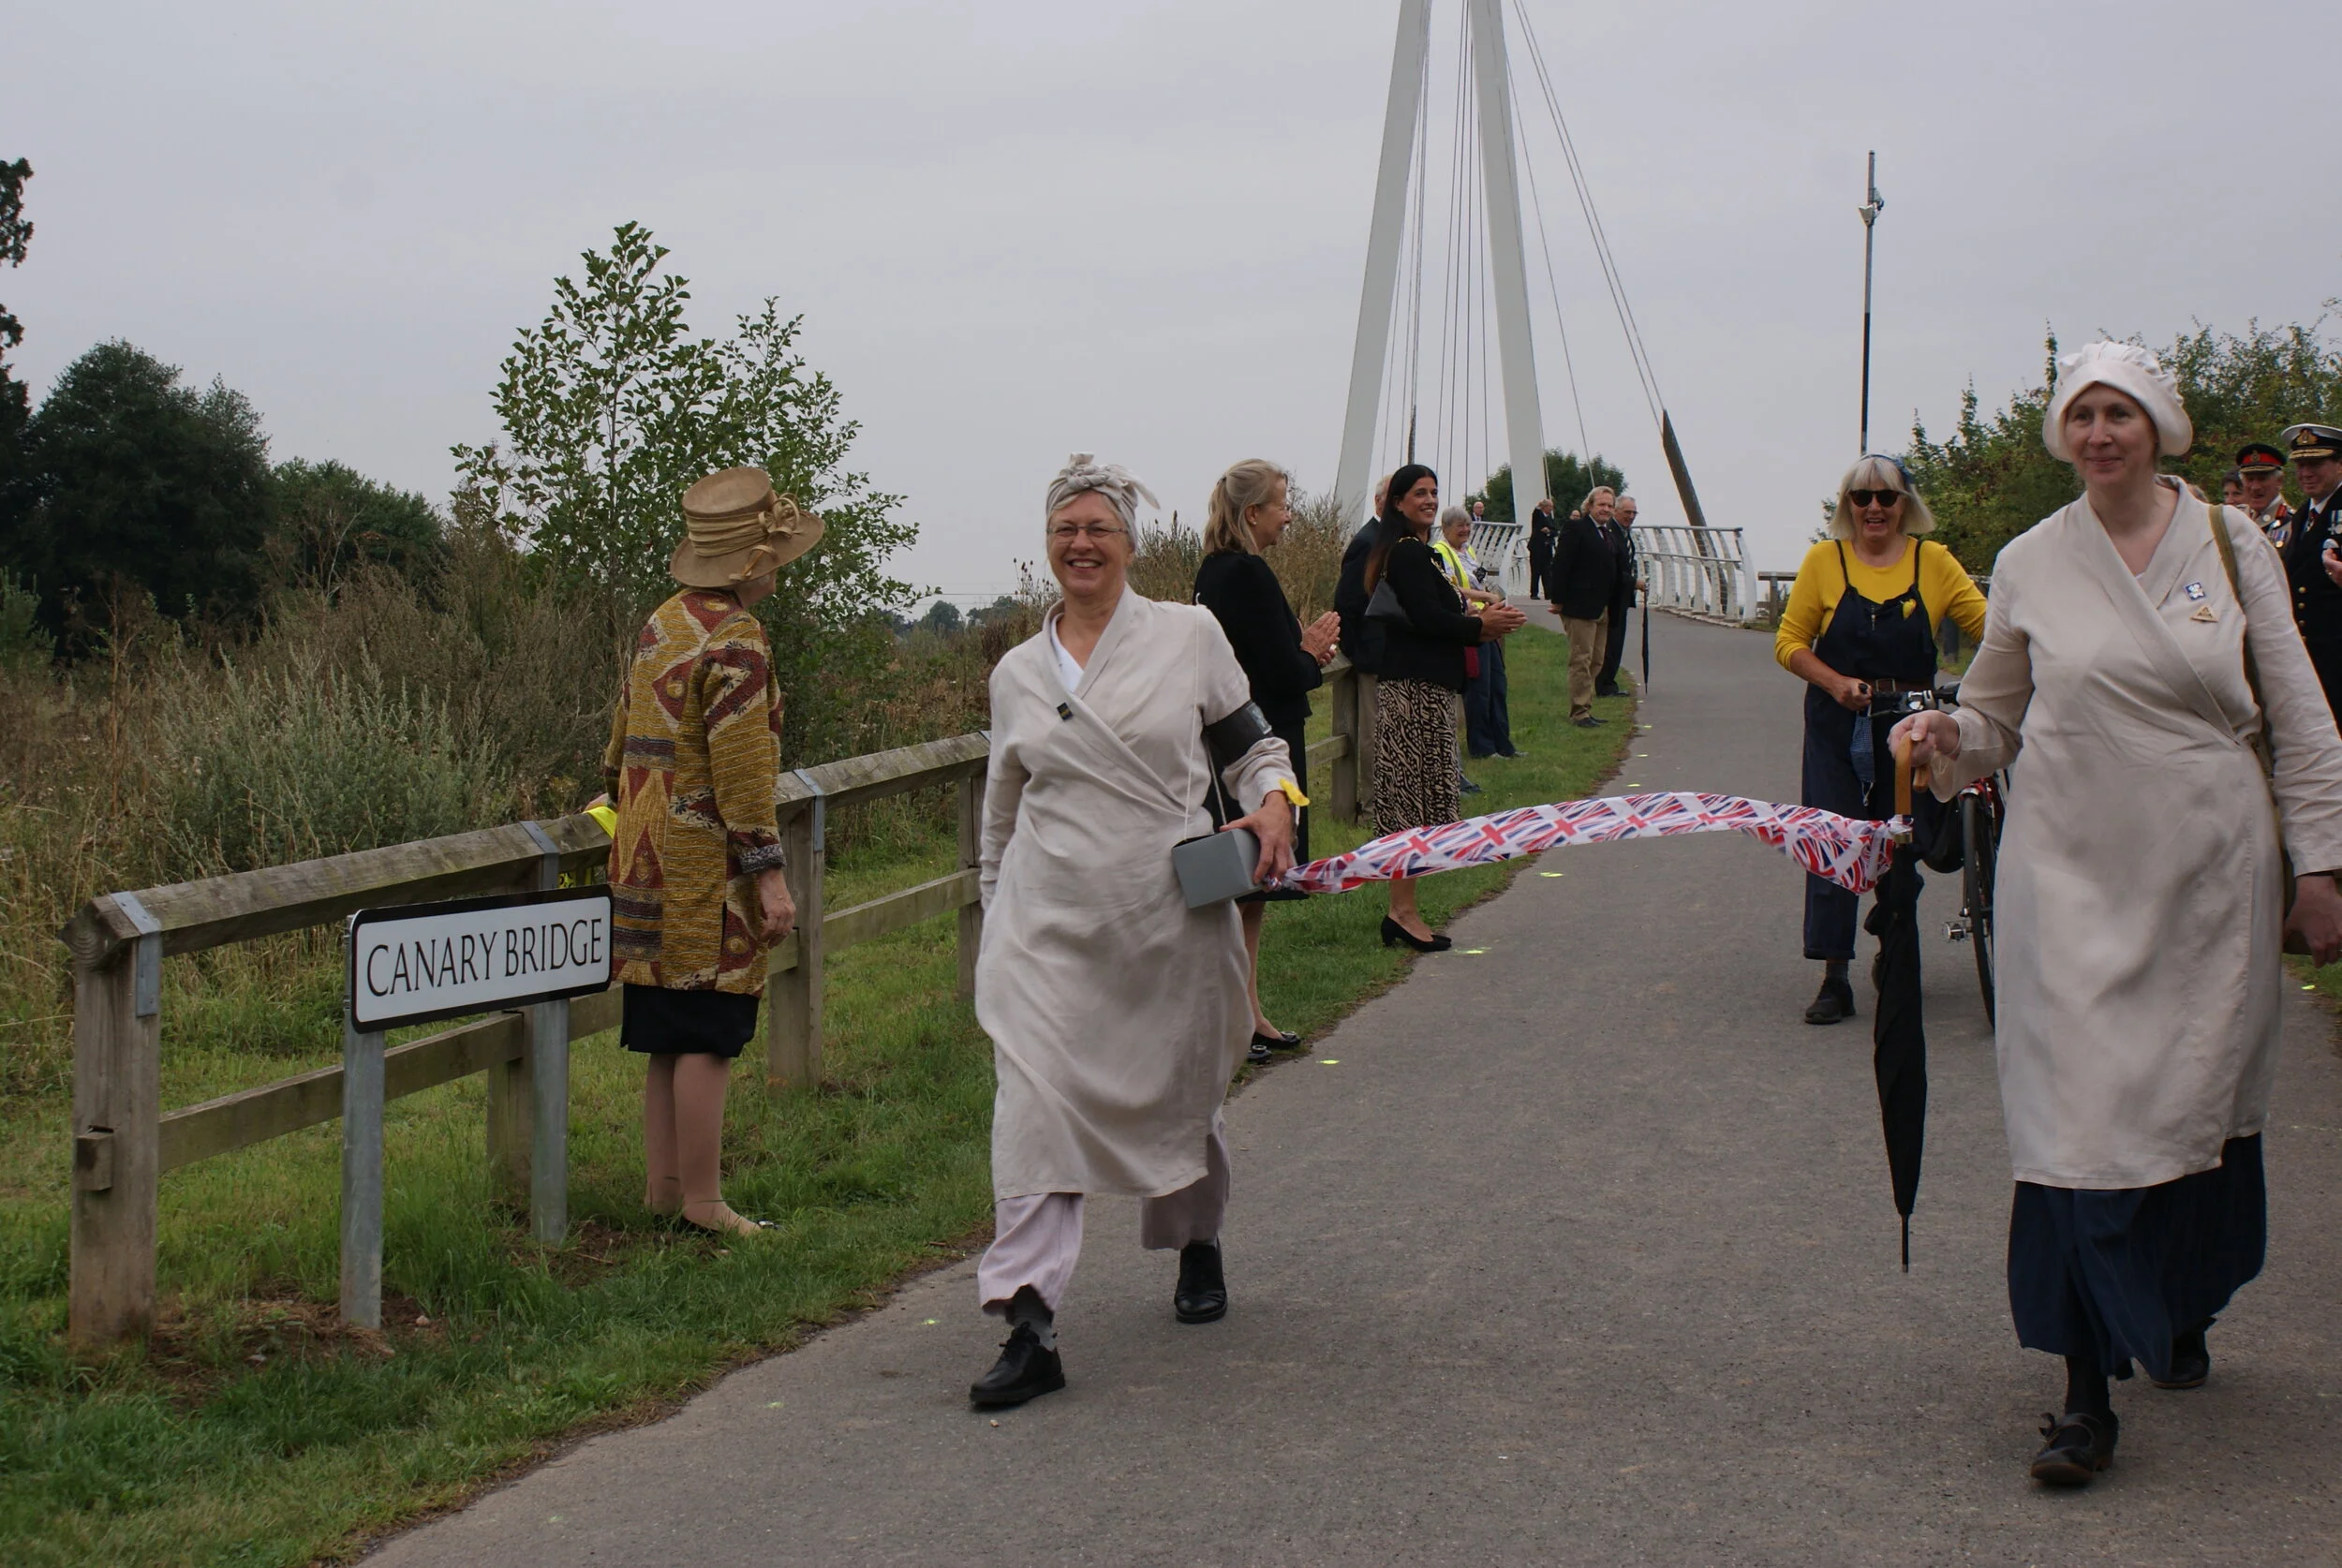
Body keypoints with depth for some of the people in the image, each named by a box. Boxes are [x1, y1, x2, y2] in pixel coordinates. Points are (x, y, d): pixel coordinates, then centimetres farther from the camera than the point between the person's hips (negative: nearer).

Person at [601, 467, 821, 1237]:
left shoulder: (658, 627, 13)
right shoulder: (734, 644, -15)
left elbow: (623, 741, 22)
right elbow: (742, 771, -19)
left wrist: (627, 811, 34)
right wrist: (769, 876, -17)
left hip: (650, 868, 9)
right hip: (707, 874, -9)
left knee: (670, 1039, 14)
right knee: (707, 1038, -4)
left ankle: (662, 1185, 20)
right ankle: (701, 1201, -1)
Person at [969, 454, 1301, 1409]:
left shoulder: (1190, 637, 2)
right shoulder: (1017, 674, 10)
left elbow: (1251, 746, 8)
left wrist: (1273, 803, -13)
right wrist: (996, 919, 21)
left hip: (1171, 921, -1)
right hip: (1048, 928, 1)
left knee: (1181, 1101, 15)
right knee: (1034, 1106, -13)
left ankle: (1198, 1250, 44)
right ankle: (1029, 1325, -15)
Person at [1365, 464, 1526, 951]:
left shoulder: (1414, 552, 20)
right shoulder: (1408, 554, -12)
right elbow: (1427, 618, -20)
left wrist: (1479, 623, 5)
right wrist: (1482, 627, -7)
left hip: (1417, 687, 11)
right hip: (1416, 691, -11)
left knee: (1409, 801, 10)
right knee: (1412, 802, -9)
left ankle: (1401, 911, 13)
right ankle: (1403, 912, -7)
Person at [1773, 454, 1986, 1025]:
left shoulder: (1934, 562, 1)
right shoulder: (1824, 560, 0)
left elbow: (1987, 625, -3)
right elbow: (1790, 642, 1)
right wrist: (1836, 683, -15)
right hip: (1839, 726, -1)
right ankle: (1835, 979, 0)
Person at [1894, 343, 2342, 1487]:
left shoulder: (2229, 544, 3)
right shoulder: (2030, 564, 4)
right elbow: (1997, 713, 14)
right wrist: (1946, 739, -9)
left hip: (2211, 874, 1)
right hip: (2074, 876, 0)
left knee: (2204, 1103, 11)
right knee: (2077, 1113, -7)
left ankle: (2183, 1312, 36)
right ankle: (2088, 1392, -3)